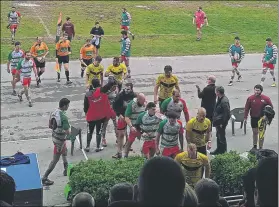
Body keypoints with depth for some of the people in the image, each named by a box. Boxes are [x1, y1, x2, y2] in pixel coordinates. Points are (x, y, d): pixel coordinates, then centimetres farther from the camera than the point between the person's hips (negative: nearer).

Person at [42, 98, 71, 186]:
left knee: (64, 152, 30)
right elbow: (67, 132, -28)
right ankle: (44, 178, 8)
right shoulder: (63, 117, -30)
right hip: (60, 140, -9)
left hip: (55, 136, 9)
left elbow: (50, 126, 7)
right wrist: (69, 131, -7)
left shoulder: (54, 112, -4)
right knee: (55, 160, 2)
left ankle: (66, 170, 48)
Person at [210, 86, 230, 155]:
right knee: (218, 136, 22)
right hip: (218, 122, 10)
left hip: (221, 122, -10)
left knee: (222, 137, 2)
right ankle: (218, 150, 37)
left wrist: (222, 123, -20)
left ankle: (223, 152, 15)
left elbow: (227, 113, -24)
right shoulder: (220, 99, 6)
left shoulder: (224, 101, -25)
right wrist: (215, 120, 16)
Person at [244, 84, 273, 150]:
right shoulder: (250, 98, -6)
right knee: (255, 132, 12)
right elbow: (247, 108, 0)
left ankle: (260, 147, 14)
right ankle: (254, 146, 27)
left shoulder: (266, 98, -8)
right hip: (254, 118, 1)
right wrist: (245, 117, -1)